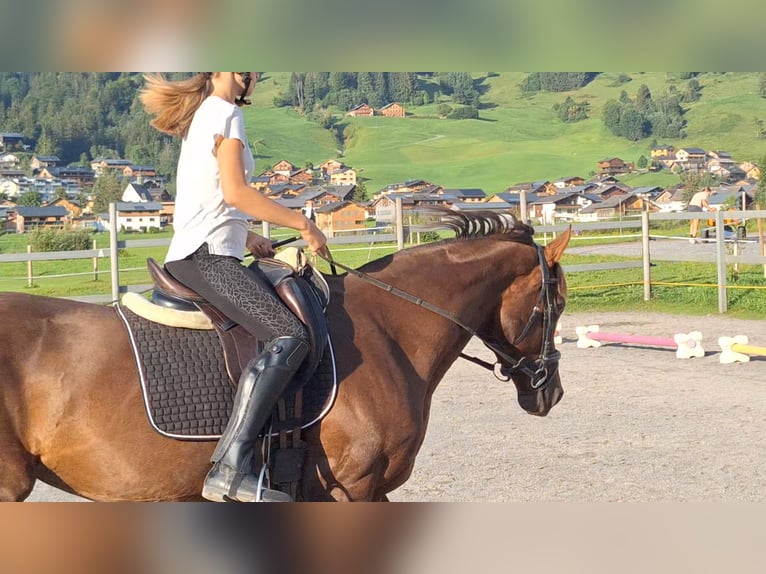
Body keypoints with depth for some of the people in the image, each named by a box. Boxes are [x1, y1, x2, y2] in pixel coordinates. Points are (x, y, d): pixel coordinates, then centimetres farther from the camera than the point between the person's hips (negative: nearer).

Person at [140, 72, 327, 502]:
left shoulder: (205, 114, 24)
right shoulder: (225, 113, -6)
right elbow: (235, 191, -16)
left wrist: (248, 238, 20)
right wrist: (303, 224, -10)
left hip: (196, 254, 11)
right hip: (205, 256, -11)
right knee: (289, 335, -24)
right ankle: (230, 467, -34)